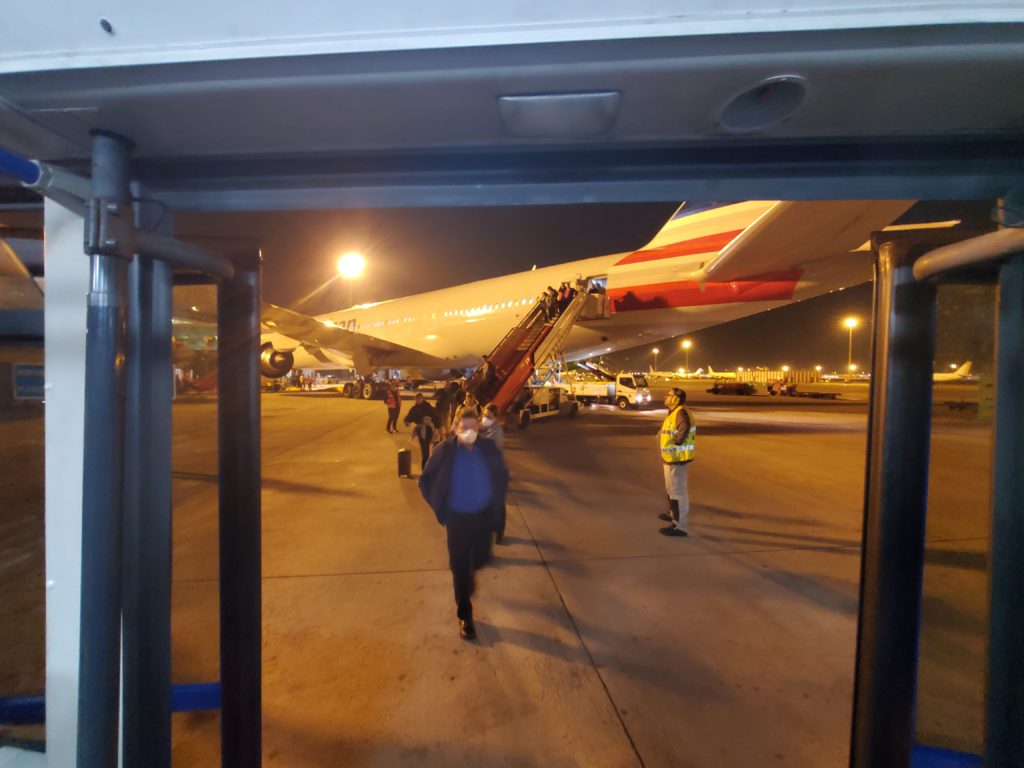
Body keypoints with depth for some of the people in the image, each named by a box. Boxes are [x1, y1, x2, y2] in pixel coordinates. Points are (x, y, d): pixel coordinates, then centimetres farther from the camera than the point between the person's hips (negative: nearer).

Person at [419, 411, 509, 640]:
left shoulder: (489, 449, -10)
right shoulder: (444, 451, -16)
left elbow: (502, 475, 8)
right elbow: (425, 480, -4)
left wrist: (496, 502, 4)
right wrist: (439, 508, -6)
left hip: (483, 515, 3)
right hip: (457, 518, -3)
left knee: (478, 559, 21)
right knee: (460, 566, 6)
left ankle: (468, 579, 56)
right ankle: (464, 615, 26)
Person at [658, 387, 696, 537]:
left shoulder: (681, 412, -20)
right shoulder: (674, 412, 13)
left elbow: (684, 429, -36)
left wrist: (676, 443, -24)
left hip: (677, 459, -11)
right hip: (671, 458, 11)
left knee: (677, 491, -5)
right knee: (671, 489, 25)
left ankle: (679, 526, 3)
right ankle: (674, 514, 43)